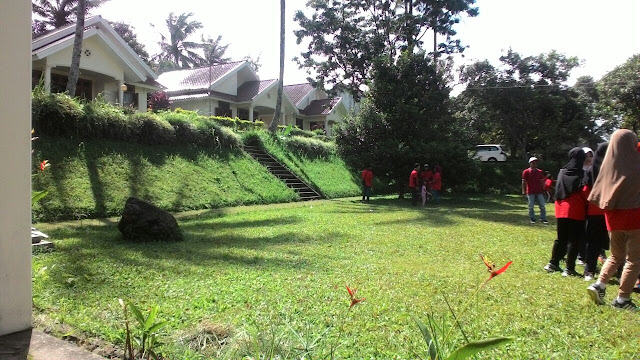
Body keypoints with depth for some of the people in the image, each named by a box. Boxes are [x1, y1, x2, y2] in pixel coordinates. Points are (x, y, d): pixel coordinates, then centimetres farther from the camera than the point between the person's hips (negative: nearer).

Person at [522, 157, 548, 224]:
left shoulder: (540, 172, 10)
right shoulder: (526, 172, 0)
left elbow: (542, 181, 14)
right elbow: (524, 182, -2)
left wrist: (543, 189, 6)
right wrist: (523, 191, -7)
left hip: (539, 192, 3)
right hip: (530, 192, -3)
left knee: (542, 206, 1)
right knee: (531, 207, 2)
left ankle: (543, 219, 7)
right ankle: (532, 219, 12)